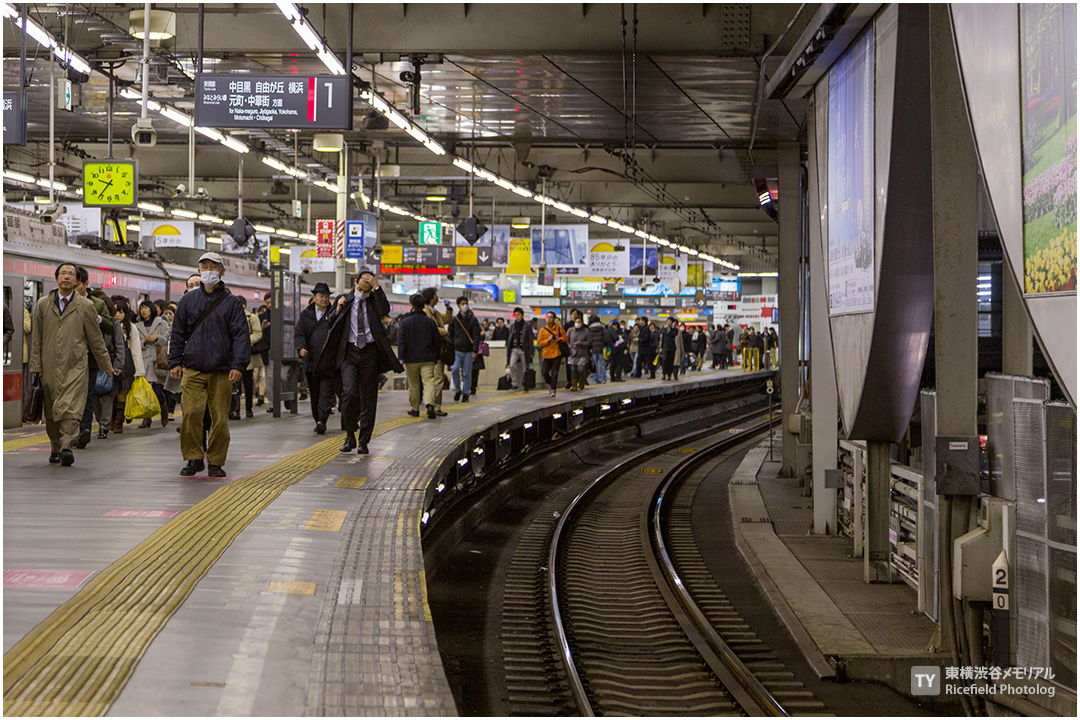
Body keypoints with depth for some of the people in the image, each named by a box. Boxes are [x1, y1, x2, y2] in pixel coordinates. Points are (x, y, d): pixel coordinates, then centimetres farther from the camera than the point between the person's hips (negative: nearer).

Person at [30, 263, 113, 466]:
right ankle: (55, 449, 18)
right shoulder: (43, 305, 10)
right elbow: (36, 338, 11)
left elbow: (95, 338, 10)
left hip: (75, 366, -2)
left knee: (70, 407, -15)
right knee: (51, 410, 7)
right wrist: (36, 366, 7)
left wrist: (105, 364, 13)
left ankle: (66, 447, -21)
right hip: (49, 366, 3)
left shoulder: (86, 306, 5)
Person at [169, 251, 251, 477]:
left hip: (221, 371, -1)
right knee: (191, 413, -9)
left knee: (220, 418, 0)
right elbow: (178, 333, 15)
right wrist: (175, 362, 7)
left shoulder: (232, 302, 6)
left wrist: (239, 364, -9)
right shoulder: (188, 301, 13)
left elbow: (241, 335, 1)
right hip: (193, 368, 1)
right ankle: (194, 458, 4)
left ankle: (216, 462, 11)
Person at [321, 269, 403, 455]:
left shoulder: (375, 299, 6)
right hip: (349, 351, 0)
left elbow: (384, 310, -16)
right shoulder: (345, 300, 9)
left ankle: (363, 441, 12)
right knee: (349, 392, -15)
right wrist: (338, 310, -7)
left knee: (368, 397, 3)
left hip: (370, 351, 0)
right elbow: (333, 326, 10)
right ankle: (350, 436, 3)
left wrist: (377, 287, -15)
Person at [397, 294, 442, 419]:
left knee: (413, 385, 11)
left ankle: (415, 409, 19)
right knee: (429, 382, -5)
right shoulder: (430, 321, 2)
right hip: (428, 358, 1)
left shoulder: (405, 321, -4)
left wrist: (401, 358, -6)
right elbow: (437, 340, 7)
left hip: (411, 358, 0)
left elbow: (401, 341, -7)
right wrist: (436, 356, 19)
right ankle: (430, 404, -27)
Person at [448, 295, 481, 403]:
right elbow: (451, 335, 12)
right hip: (457, 350, 1)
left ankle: (465, 394, 11)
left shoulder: (473, 319, 2)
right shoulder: (454, 319, 7)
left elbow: (476, 336, -2)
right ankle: (457, 391, 5)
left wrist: (475, 351, -10)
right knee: (455, 369, -14)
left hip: (468, 351, -1)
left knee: (467, 373, 1)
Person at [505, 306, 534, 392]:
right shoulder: (512, 326, 11)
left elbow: (530, 340, -1)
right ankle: (514, 384, -9)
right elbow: (509, 339, 15)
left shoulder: (527, 326, 1)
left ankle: (524, 386, 12)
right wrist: (508, 350, 9)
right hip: (514, 349, 2)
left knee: (524, 369, 1)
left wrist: (531, 352, -8)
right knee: (512, 365, -18)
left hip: (524, 350, -2)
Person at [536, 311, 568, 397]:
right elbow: (539, 343, 2)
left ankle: (553, 390, 1)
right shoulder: (542, 330, 6)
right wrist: (548, 340, -12)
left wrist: (560, 339, -9)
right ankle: (550, 384, 23)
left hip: (556, 354, -1)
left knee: (554, 373, -5)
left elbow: (566, 338, 11)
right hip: (546, 354, 1)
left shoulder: (559, 328, 5)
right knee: (544, 372, -4)